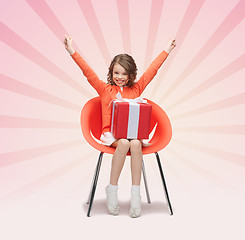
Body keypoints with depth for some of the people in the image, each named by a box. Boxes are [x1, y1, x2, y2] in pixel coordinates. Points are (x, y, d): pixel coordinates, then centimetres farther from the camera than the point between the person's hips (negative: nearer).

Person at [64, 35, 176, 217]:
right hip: (112, 134, -1)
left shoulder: (136, 89, 17)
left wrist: (167, 50, 23)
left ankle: (136, 193, -33)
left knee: (135, 143, -34)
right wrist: (72, 51, 1)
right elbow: (88, 72, 8)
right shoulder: (105, 89, 14)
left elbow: (152, 70, 20)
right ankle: (112, 190, -23)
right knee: (124, 143, -35)